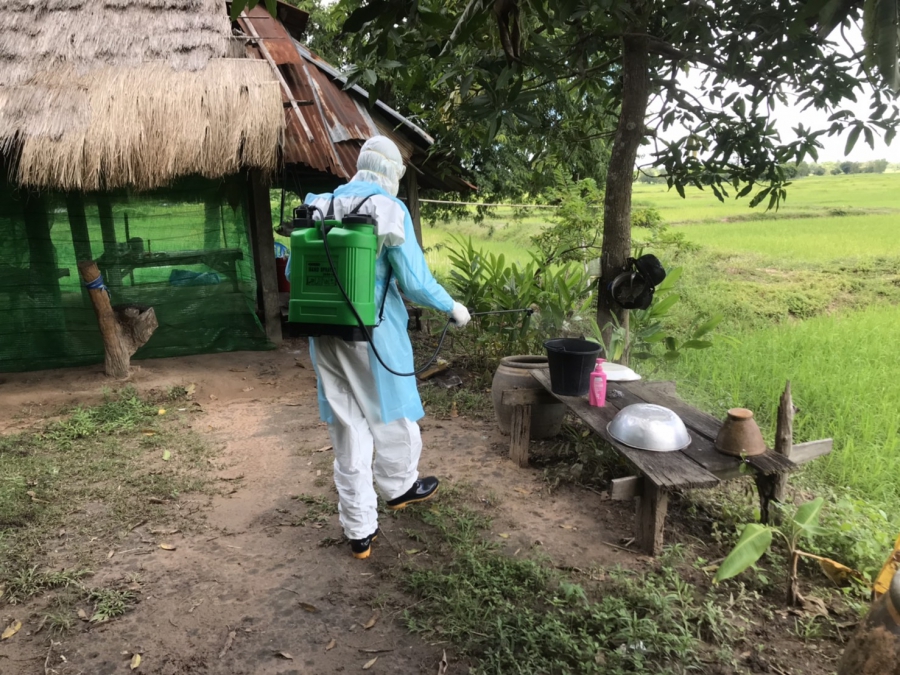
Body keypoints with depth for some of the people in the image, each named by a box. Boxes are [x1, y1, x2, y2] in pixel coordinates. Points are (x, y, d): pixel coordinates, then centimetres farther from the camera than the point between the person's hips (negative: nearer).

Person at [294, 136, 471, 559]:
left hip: (326, 335, 5)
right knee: (392, 414, 19)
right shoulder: (389, 209, -8)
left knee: (347, 429, 10)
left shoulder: (320, 206, 7)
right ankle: (399, 488, 43)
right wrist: (453, 309, 2)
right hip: (375, 334, -4)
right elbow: (414, 281, -13)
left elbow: (293, 272, 11)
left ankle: (360, 531, 18)